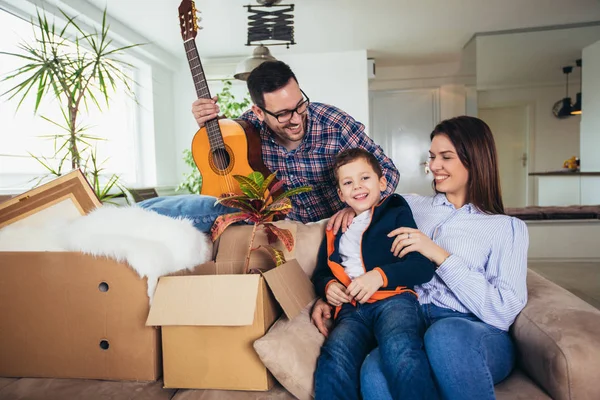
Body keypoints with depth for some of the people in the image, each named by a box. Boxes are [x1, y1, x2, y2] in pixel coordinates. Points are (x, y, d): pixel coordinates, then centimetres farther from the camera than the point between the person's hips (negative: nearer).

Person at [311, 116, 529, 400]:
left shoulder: (508, 228, 10)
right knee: (374, 373, -35)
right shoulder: (413, 206, 20)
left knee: (445, 333, -38)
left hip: (479, 337, 0)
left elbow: (505, 311, -4)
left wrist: (439, 255, -11)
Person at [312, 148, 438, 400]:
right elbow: (320, 273, 31)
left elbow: (423, 266, 3)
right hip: (351, 309, 3)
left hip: (393, 299, -2)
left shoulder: (396, 213, 14)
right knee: (334, 360, -31)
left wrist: (381, 275, -13)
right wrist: (327, 286, 7)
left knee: (400, 348, -37)